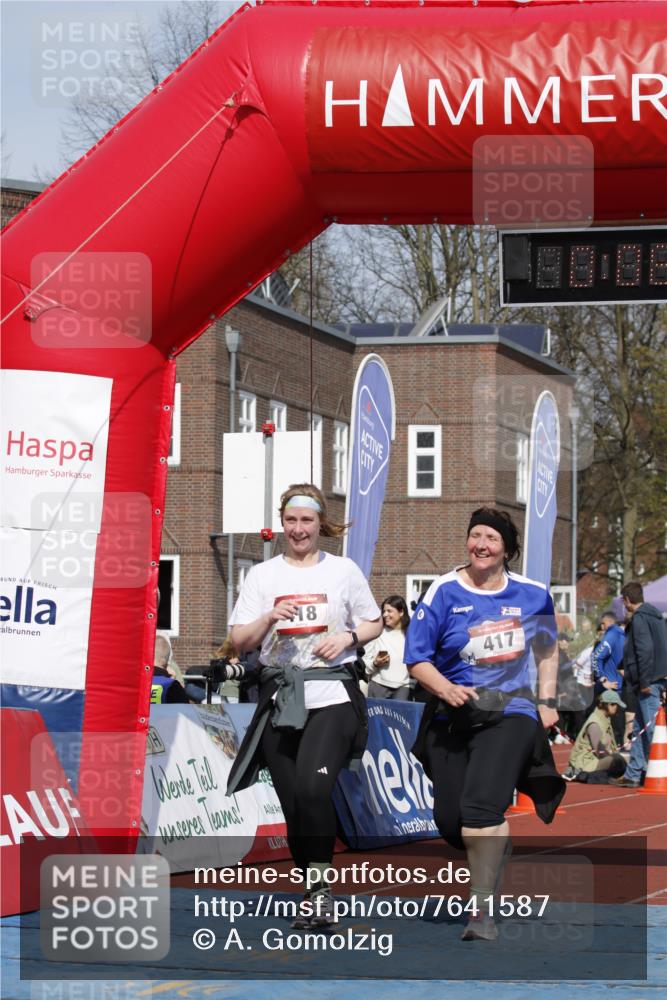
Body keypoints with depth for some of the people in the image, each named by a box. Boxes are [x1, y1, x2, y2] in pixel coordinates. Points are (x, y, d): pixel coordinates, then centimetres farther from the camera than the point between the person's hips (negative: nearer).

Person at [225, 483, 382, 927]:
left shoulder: (344, 570, 8)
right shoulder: (263, 575, 11)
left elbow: (374, 624, 15)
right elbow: (240, 641, 8)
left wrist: (348, 637, -5)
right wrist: (269, 619, -11)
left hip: (332, 695, -3)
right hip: (280, 698, 3)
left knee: (313, 788, -22)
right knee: (292, 802, 2)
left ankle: (320, 885, -10)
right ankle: (314, 894, 16)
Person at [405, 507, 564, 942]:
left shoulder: (532, 594, 4)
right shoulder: (445, 592, -2)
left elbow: (547, 648, 22)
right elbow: (417, 657, -2)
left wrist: (547, 701, 14)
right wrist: (445, 688, -20)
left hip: (511, 714, -2)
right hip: (455, 719, 2)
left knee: (482, 805, -22)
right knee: (450, 819, 1)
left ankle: (482, 910, -17)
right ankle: (498, 853, 35)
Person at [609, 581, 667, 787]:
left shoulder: (639, 618, -12)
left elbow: (645, 649, -21)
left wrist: (645, 682, -18)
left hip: (649, 683, -10)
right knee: (639, 729, 15)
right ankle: (633, 774, 19)